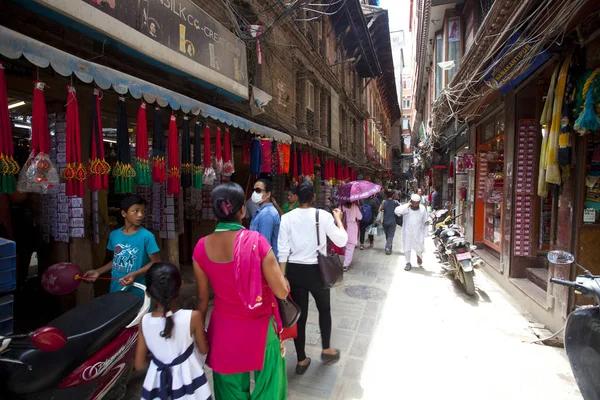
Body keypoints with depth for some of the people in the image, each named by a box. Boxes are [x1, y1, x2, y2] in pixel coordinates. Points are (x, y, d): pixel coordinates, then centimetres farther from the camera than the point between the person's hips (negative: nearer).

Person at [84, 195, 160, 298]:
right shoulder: (114, 235, 2)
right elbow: (116, 260, 15)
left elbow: (156, 262, -13)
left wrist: (135, 274, -22)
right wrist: (98, 272, 5)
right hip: (116, 290, 5)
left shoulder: (146, 236, -15)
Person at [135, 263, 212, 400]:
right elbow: (204, 349, -7)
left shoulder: (144, 321, -15)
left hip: (158, 384, 2)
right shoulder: (193, 317, -23)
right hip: (188, 382, -2)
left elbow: (139, 365, -3)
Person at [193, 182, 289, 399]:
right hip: (258, 327, -3)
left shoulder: (201, 247, -11)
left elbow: (202, 298, -1)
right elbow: (282, 292, -18)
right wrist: (278, 274, 3)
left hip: (223, 328, 4)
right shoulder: (256, 241, -23)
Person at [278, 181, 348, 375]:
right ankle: (326, 350, 38)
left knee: (299, 314, 14)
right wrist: (338, 219, 7)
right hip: (316, 270, -2)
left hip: (294, 271, 2)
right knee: (324, 309, 24)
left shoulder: (287, 218, -6)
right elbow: (341, 241, -6)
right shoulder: (323, 215, -11)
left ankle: (301, 360, 29)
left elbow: (283, 250, -7)